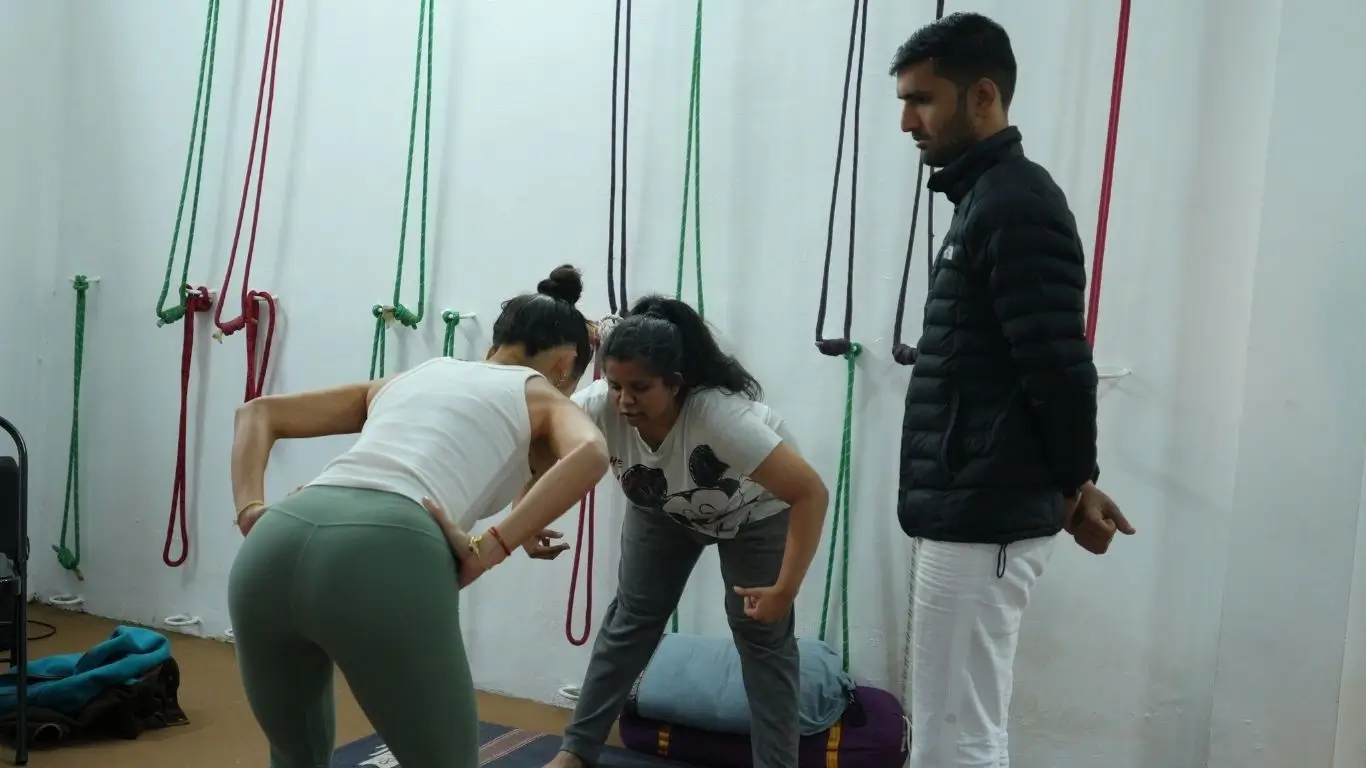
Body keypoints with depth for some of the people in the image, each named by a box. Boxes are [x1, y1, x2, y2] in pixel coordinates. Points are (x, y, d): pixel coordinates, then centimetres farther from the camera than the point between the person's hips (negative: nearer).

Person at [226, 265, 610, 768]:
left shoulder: (410, 377, 35)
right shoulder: (544, 399, 21)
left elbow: (258, 414, 31)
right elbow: (588, 454, -5)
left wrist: (251, 512, 18)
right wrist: (491, 548, -4)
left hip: (273, 548, 6)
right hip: (387, 559, -6)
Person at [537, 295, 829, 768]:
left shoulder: (720, 415, -44)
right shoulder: (600, 406, -35)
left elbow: (811, 494, -40)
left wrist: (784, 590, -37)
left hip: (757, 511, -3)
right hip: (663, 508, 4)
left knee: (761, 634, -6)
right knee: (631, 618, 5)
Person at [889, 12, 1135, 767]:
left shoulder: (1017, 205, -14)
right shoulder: (985, 200, 16)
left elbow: (1059, 368, -19)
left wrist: (1074, 485, -3)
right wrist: (1070, 488, 18)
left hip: (983, 521, -10)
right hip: (965, 513, 10)